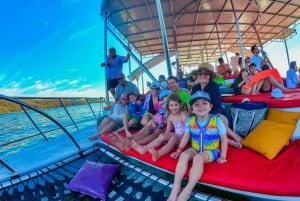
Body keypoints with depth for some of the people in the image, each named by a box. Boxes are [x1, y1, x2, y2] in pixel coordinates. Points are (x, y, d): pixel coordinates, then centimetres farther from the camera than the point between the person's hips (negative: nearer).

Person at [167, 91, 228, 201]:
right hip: (195, 149, 3)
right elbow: (186, 137, 3)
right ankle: (176, 187, -21)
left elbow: (224, 139, -4)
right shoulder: (190, 120, -4)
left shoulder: (216, 119, -12)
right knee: (184, 155, -25)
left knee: (198, 158, -32)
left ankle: (188, 190, -25)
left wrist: (222, 156, -8)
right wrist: (179, 150, -3)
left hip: (211, 151, -3)